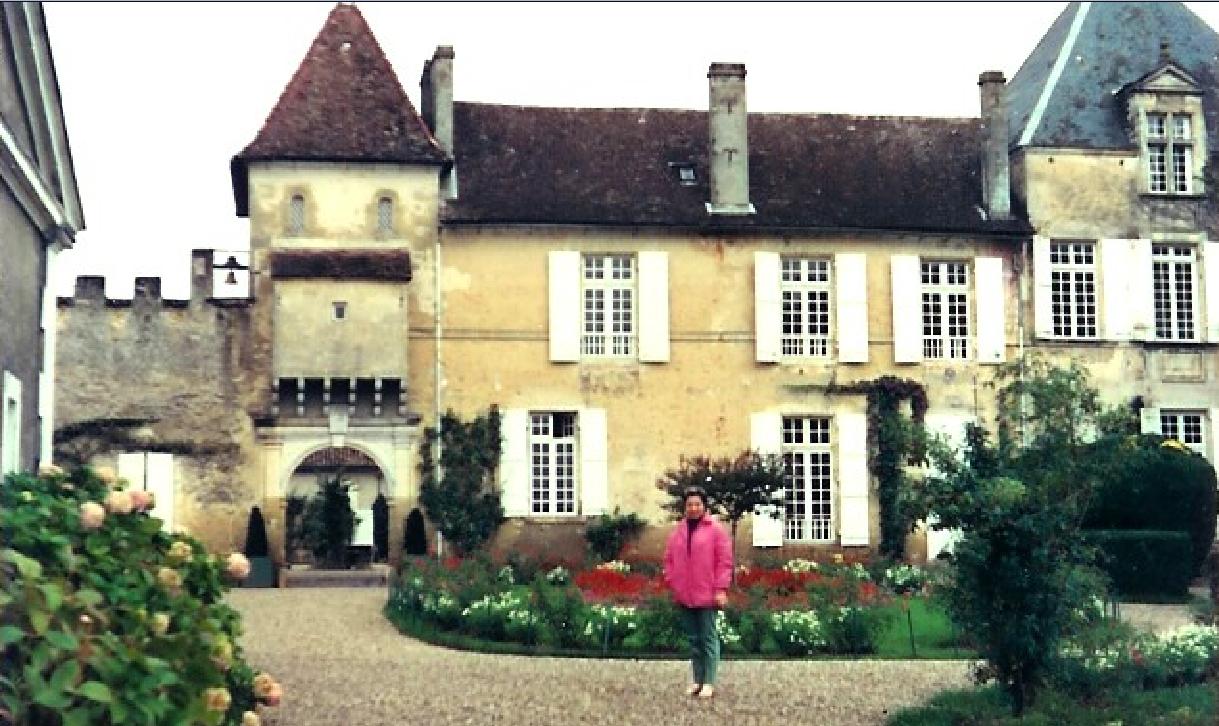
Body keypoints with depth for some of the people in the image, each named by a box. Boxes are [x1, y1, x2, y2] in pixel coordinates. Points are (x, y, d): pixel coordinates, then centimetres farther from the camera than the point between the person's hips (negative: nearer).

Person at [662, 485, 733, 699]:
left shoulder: (715, 529, -2)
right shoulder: (678, 530, 12)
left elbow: (725, 561, -6)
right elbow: (669, 559, 15)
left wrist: (721, 589, -11)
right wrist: (672, 584, 6)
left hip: (707, 595, -5)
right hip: (685, 596, 5)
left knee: (709, 639, -2)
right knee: (694, 639, 10)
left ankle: (709, 682, 0)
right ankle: (697, 680, 16)